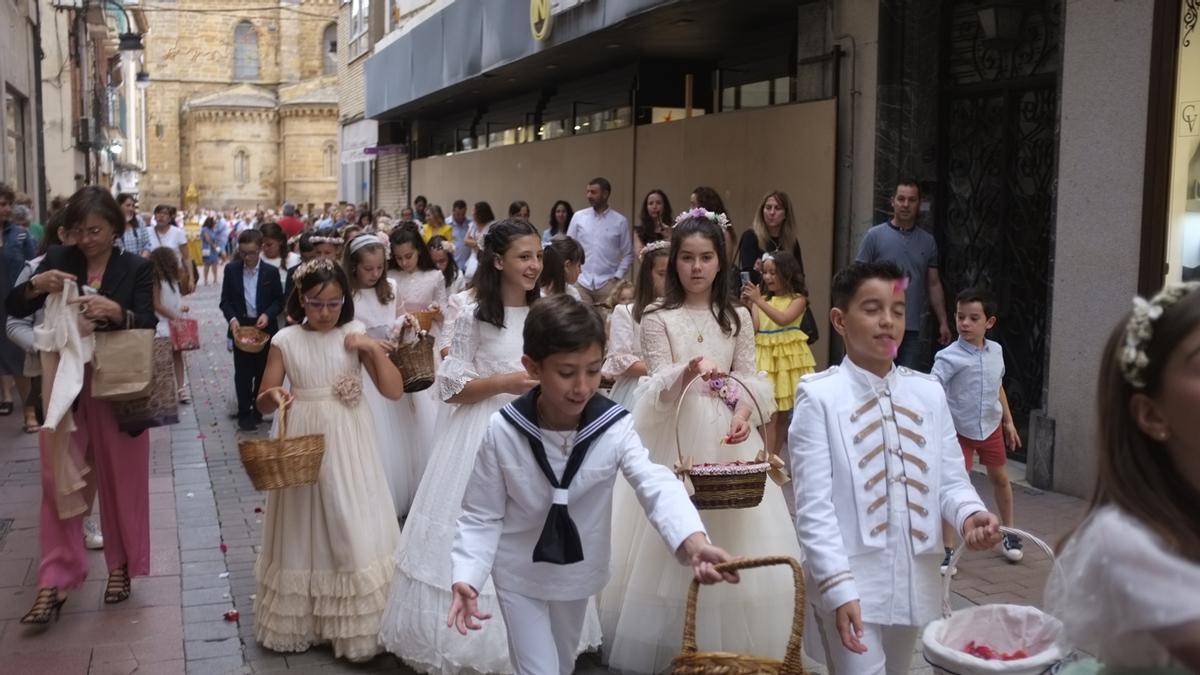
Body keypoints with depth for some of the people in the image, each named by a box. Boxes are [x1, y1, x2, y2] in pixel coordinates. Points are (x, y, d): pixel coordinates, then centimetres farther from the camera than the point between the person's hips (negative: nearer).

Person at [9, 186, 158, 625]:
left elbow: (149, 326, -11)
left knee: (120, 481, 9)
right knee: (60, 482, 0)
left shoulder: (137, 269, -4)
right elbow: (14, 308, 3)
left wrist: (115, 311, -30)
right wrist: (36, 284, -18)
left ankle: (120, 567, 26)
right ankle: (54, 582, 5)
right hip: (66, 385, 2)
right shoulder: (59, 260, 3)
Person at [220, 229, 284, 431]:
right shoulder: (231, 270, -1)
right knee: (243, 373, 3)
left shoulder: (271, 272, -4)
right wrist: (232, 318, -14)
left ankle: (258, 410, 22)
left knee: (263, 372, 9)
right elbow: (225, 300, 2)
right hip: (241, 326, 0)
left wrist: (268, 314, -15)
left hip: (264, 327, 0)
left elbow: (279, 300, 2)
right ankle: (244, 413, 11)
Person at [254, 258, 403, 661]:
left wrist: (374, 349, -17)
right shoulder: (285, 341, -1)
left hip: (349, 445, 0)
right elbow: (263, 403, 1)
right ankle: (302, 620, 23)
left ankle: (356, 625, 13)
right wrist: (274, 396, -22)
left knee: (352, 530, 2)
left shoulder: (355, 335, -1)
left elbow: (394, 391, -6)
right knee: (304, 530, 9)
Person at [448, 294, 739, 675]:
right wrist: (465, 577, -30)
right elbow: (482, 516, -14)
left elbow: (656, 485, -36)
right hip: (520, 574, -2)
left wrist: (693, 541, -55)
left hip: (578, 571, 3)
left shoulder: (614, 427, -22)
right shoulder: (503, 431, -23)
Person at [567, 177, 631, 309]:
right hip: (581, 282, 1)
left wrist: (618, 277, -5)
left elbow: (628, 254, 5)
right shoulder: (578, 217, 5)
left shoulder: (620, 221, 2)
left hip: (607, 283, -1)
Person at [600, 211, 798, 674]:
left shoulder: (738, 318, 8)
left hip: (726, 435, 3)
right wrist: (690, 369, -30)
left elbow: (749, 380, 5)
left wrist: (745, 414, -16)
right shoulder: (658, 318, 0)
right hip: (674, 434, -2)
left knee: (731, 540, 4)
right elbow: (660, 387, -10)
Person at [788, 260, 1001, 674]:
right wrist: (838, 586, -19)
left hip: (915, 580, 5)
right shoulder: (819, 396, -9)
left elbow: (950, 479, 6)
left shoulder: (928, 392, 6)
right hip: (849, 582, -5)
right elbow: (814, 505, -12)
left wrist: (970, 515, -16)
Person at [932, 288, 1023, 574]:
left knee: (1000, 478, 20)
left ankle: (1009, 532, 41)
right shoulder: (949, 356, -20)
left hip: (991, 427, 6)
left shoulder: (995, 350, -1)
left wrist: (1008, 421, 18)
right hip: (959, 431, -5)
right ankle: (947, 550, 1)